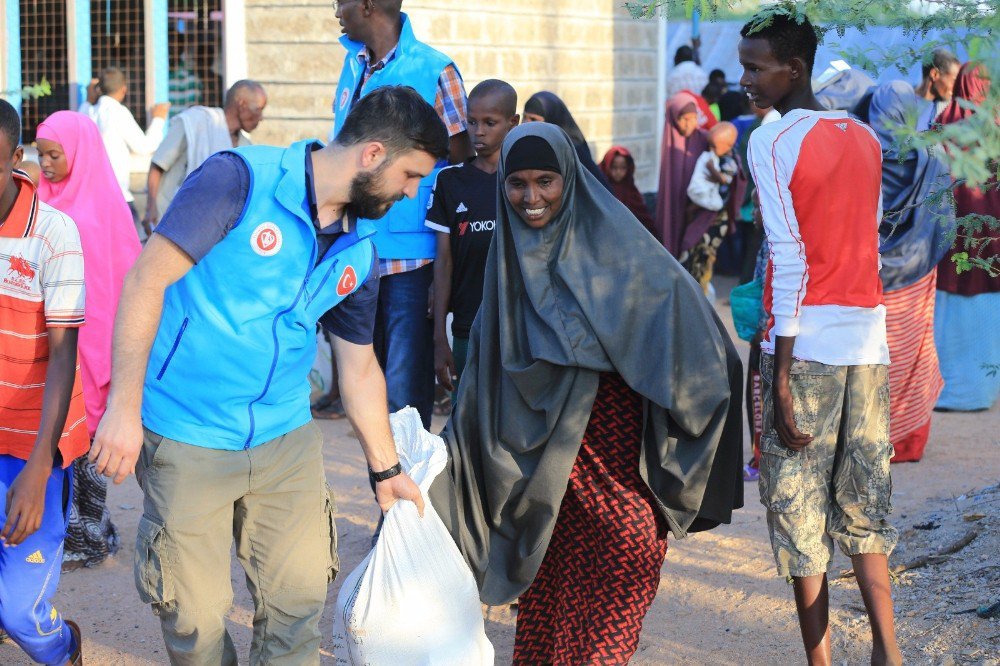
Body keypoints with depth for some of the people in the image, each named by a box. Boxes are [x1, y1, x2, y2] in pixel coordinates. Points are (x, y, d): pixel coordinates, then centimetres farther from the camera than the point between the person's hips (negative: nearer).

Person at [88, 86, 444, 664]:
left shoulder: (360, 253, 6)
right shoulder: (242, 179, -14)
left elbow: (360, 368, 18)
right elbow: (147, 279, -17)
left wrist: (387, 469, 23)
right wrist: (125, 407, -22)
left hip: (286, 437, 6)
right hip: (187, 441, -6)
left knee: (301, 596, 5)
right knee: (197, 616, 1)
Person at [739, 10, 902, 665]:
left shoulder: (772, 141, -8)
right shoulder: (866, 138, 12)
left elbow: (789, 259, -13)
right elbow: (873, 245, 14)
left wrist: (781, 375, -12)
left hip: (806, 340, -6)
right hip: (869, 339, 6)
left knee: (799, 505, 1)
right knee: (863, 500, 13)